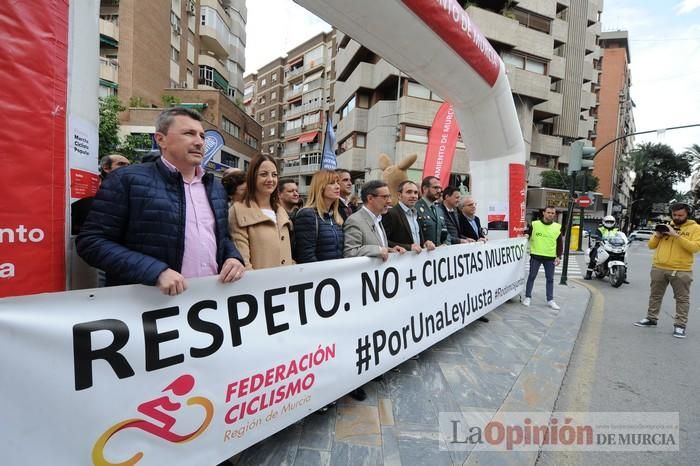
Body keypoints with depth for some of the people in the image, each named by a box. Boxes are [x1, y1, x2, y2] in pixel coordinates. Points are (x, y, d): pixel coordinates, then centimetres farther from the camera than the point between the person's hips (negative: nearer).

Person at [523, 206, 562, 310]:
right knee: (531, 277, 5)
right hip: (535, 256, -2)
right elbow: (527, 234, 7)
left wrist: (558, 256, -1)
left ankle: (550, 300, 19)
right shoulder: (534, 224, -2)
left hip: (550, 257, 2)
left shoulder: (557, 227, 4)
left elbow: (559, 244, 6)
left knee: (550, 279, 9)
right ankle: (527, 297, 14)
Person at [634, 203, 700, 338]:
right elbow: (651, 246, 13)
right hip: (659, 267, 4)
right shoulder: (665, 226, 11)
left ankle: (680, 325, 11)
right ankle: (651, 319, 23)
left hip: (681, 270, -4)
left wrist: (677, 236, -20)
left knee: (682, 299, 4)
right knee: (655, 295, 13)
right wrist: (657, 236, -5)